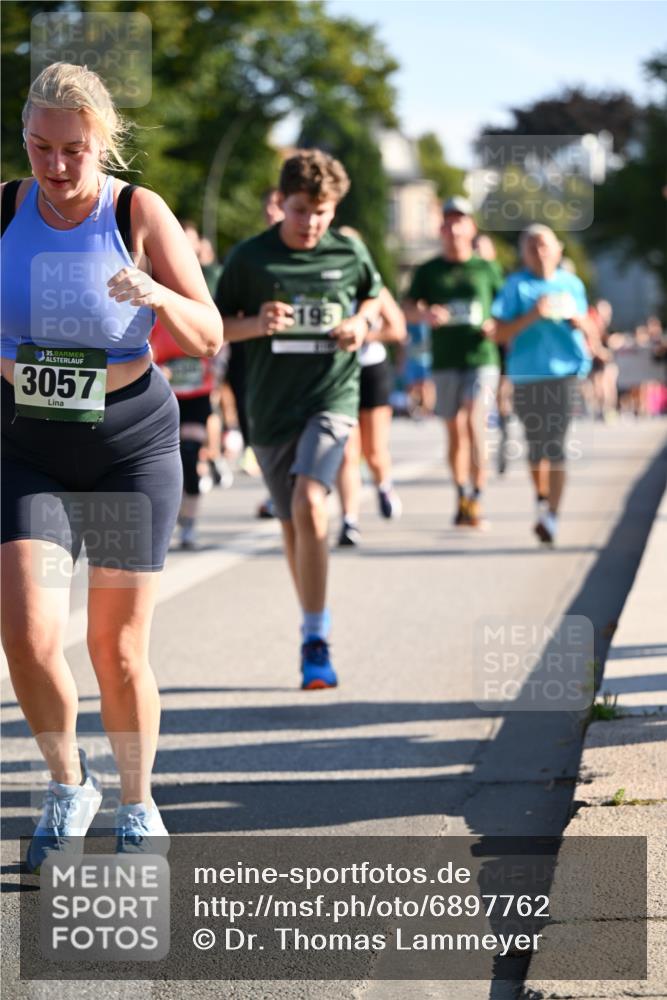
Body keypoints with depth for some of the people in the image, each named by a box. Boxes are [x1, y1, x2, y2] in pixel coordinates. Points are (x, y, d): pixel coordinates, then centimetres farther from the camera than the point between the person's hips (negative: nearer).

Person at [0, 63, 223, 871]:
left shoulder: (139, 213, -8)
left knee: (117, 650, 3)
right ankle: (67, 788, 12)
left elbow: (208, 338, -8)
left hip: (131, 446, -2)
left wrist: (157, 297, -29)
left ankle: (136, 806, 25)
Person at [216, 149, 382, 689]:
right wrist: (255, 324, -15)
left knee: (309, 503, -23)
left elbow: (374, 295, 21)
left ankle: (316, 641, -18)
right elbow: (215, 326, 5)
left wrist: (362, 323, -1)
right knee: (292, 523, 11)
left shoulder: (350, 254, 1)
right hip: (270, 406, 2)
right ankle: (312, 626, 32)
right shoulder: (250, 257, -1)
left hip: (332, 397, -2)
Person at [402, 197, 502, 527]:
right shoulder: (428, 271, 9)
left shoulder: (487, 269, 8)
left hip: (481, 357, -2)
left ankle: (477, 497, -19)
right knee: (454, 431, 7)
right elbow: (407, 308, 2)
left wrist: (496, 325, -6)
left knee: (474, 423, -18)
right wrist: (425, 315, -20)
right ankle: (462, 498, 19)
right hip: (445, 361, 2)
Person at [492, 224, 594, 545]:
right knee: (535, 443, 10)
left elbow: (591, 333, 16)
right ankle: (541, 498, 35)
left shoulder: (571, 284, 10)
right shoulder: (516, 286, 2)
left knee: (555, 444, -11)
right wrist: (532, 316, -16)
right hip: (526, 374, 0)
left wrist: (577, 320, -5)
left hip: (565, 371, 0)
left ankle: (552, 514, -12)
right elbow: (500, 333, -5)